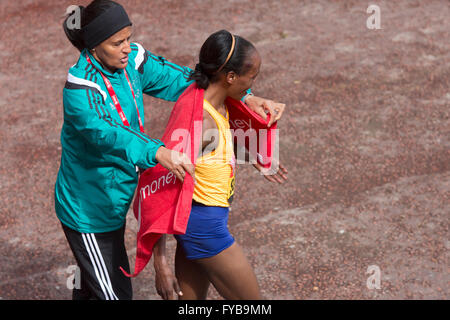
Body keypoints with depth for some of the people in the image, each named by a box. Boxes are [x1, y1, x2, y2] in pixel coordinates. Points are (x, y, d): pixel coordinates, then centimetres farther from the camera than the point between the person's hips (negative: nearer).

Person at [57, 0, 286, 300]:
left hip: (113, 202, 7)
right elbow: (103, 131, -44)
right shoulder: (80, 86, -28)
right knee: (114, 292, 3)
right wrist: (158, 152, -61)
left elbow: (181, 80, -7)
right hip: (87, 209, -7)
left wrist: (247, 98, -18)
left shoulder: (132, 60, -8)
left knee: (93, 284, 26)